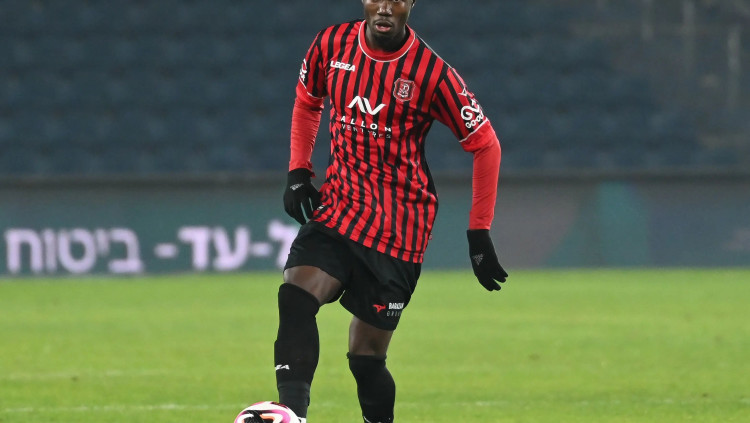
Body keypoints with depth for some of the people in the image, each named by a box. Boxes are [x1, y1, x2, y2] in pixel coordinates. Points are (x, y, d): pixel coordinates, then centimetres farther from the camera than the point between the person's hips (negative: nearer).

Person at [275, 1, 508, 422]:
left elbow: (485, 145, -2)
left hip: (399, 226, -3)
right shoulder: (333, 44, 1)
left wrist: (479, 234, -4)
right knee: (296, 293, -25)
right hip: (338, 206, 3)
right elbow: (307, 102, 21)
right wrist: (299, 170, 8)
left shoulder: (432, 72, -11)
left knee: (366, 355, -2)